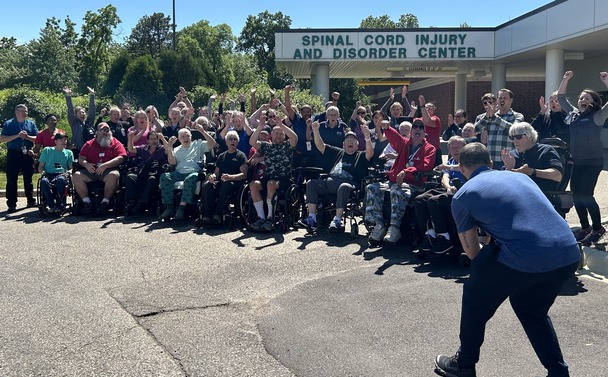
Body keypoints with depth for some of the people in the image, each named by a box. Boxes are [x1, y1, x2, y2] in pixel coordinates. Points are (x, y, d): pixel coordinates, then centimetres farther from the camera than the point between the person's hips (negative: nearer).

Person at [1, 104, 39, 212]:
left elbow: (37, 139, 3)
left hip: (27, 154, 2)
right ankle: (11, 204, 2)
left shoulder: (31, 124, 9)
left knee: (28, 179, 10)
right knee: (11, 180, -1)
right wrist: (17, 136, -15)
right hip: (13, 154, -2)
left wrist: (27, 136, -14)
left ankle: (31, 201, 20)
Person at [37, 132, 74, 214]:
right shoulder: (47, 150, 19)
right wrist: (43, 172, -6)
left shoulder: (69, 153, 21)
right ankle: (51, 205, -30)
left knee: (61, 180, -39)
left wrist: (68, 172, -7)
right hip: (48, 174, 0)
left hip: (61, 174, 0)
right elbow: (40, 167, 17)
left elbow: (71, 168, 16)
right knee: (43, 181, -37)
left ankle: (59, 205, -32)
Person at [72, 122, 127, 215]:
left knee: (113, 175, -36)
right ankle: (87, 202, -15)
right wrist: (86, 164, -10)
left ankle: (105, 202, -23)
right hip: (91, 171, 3)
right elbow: (81, 158, 14)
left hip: (108, 170, -3)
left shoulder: (115, 143, 11)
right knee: (76, 176, -22)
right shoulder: (89, 144, 21)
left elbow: (121, 158, -5)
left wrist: (105, 165, -17)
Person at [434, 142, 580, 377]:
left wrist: (486, 268, 33)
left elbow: (471, 250, 13)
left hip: (523, 257, -5)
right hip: (568, 253, 6)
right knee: (532, 309, 32)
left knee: (475, 302, 22)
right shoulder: (520, 176, 26)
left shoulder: (462, 196, 10)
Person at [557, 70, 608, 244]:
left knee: (585, 194, -9)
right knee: (576, 194, 7)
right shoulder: (573, 113, 11)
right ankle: (585, 228, 20)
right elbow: (561, 97, 18)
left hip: (593, 162, -6)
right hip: (577, 162, 6)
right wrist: (565, 80, 8)